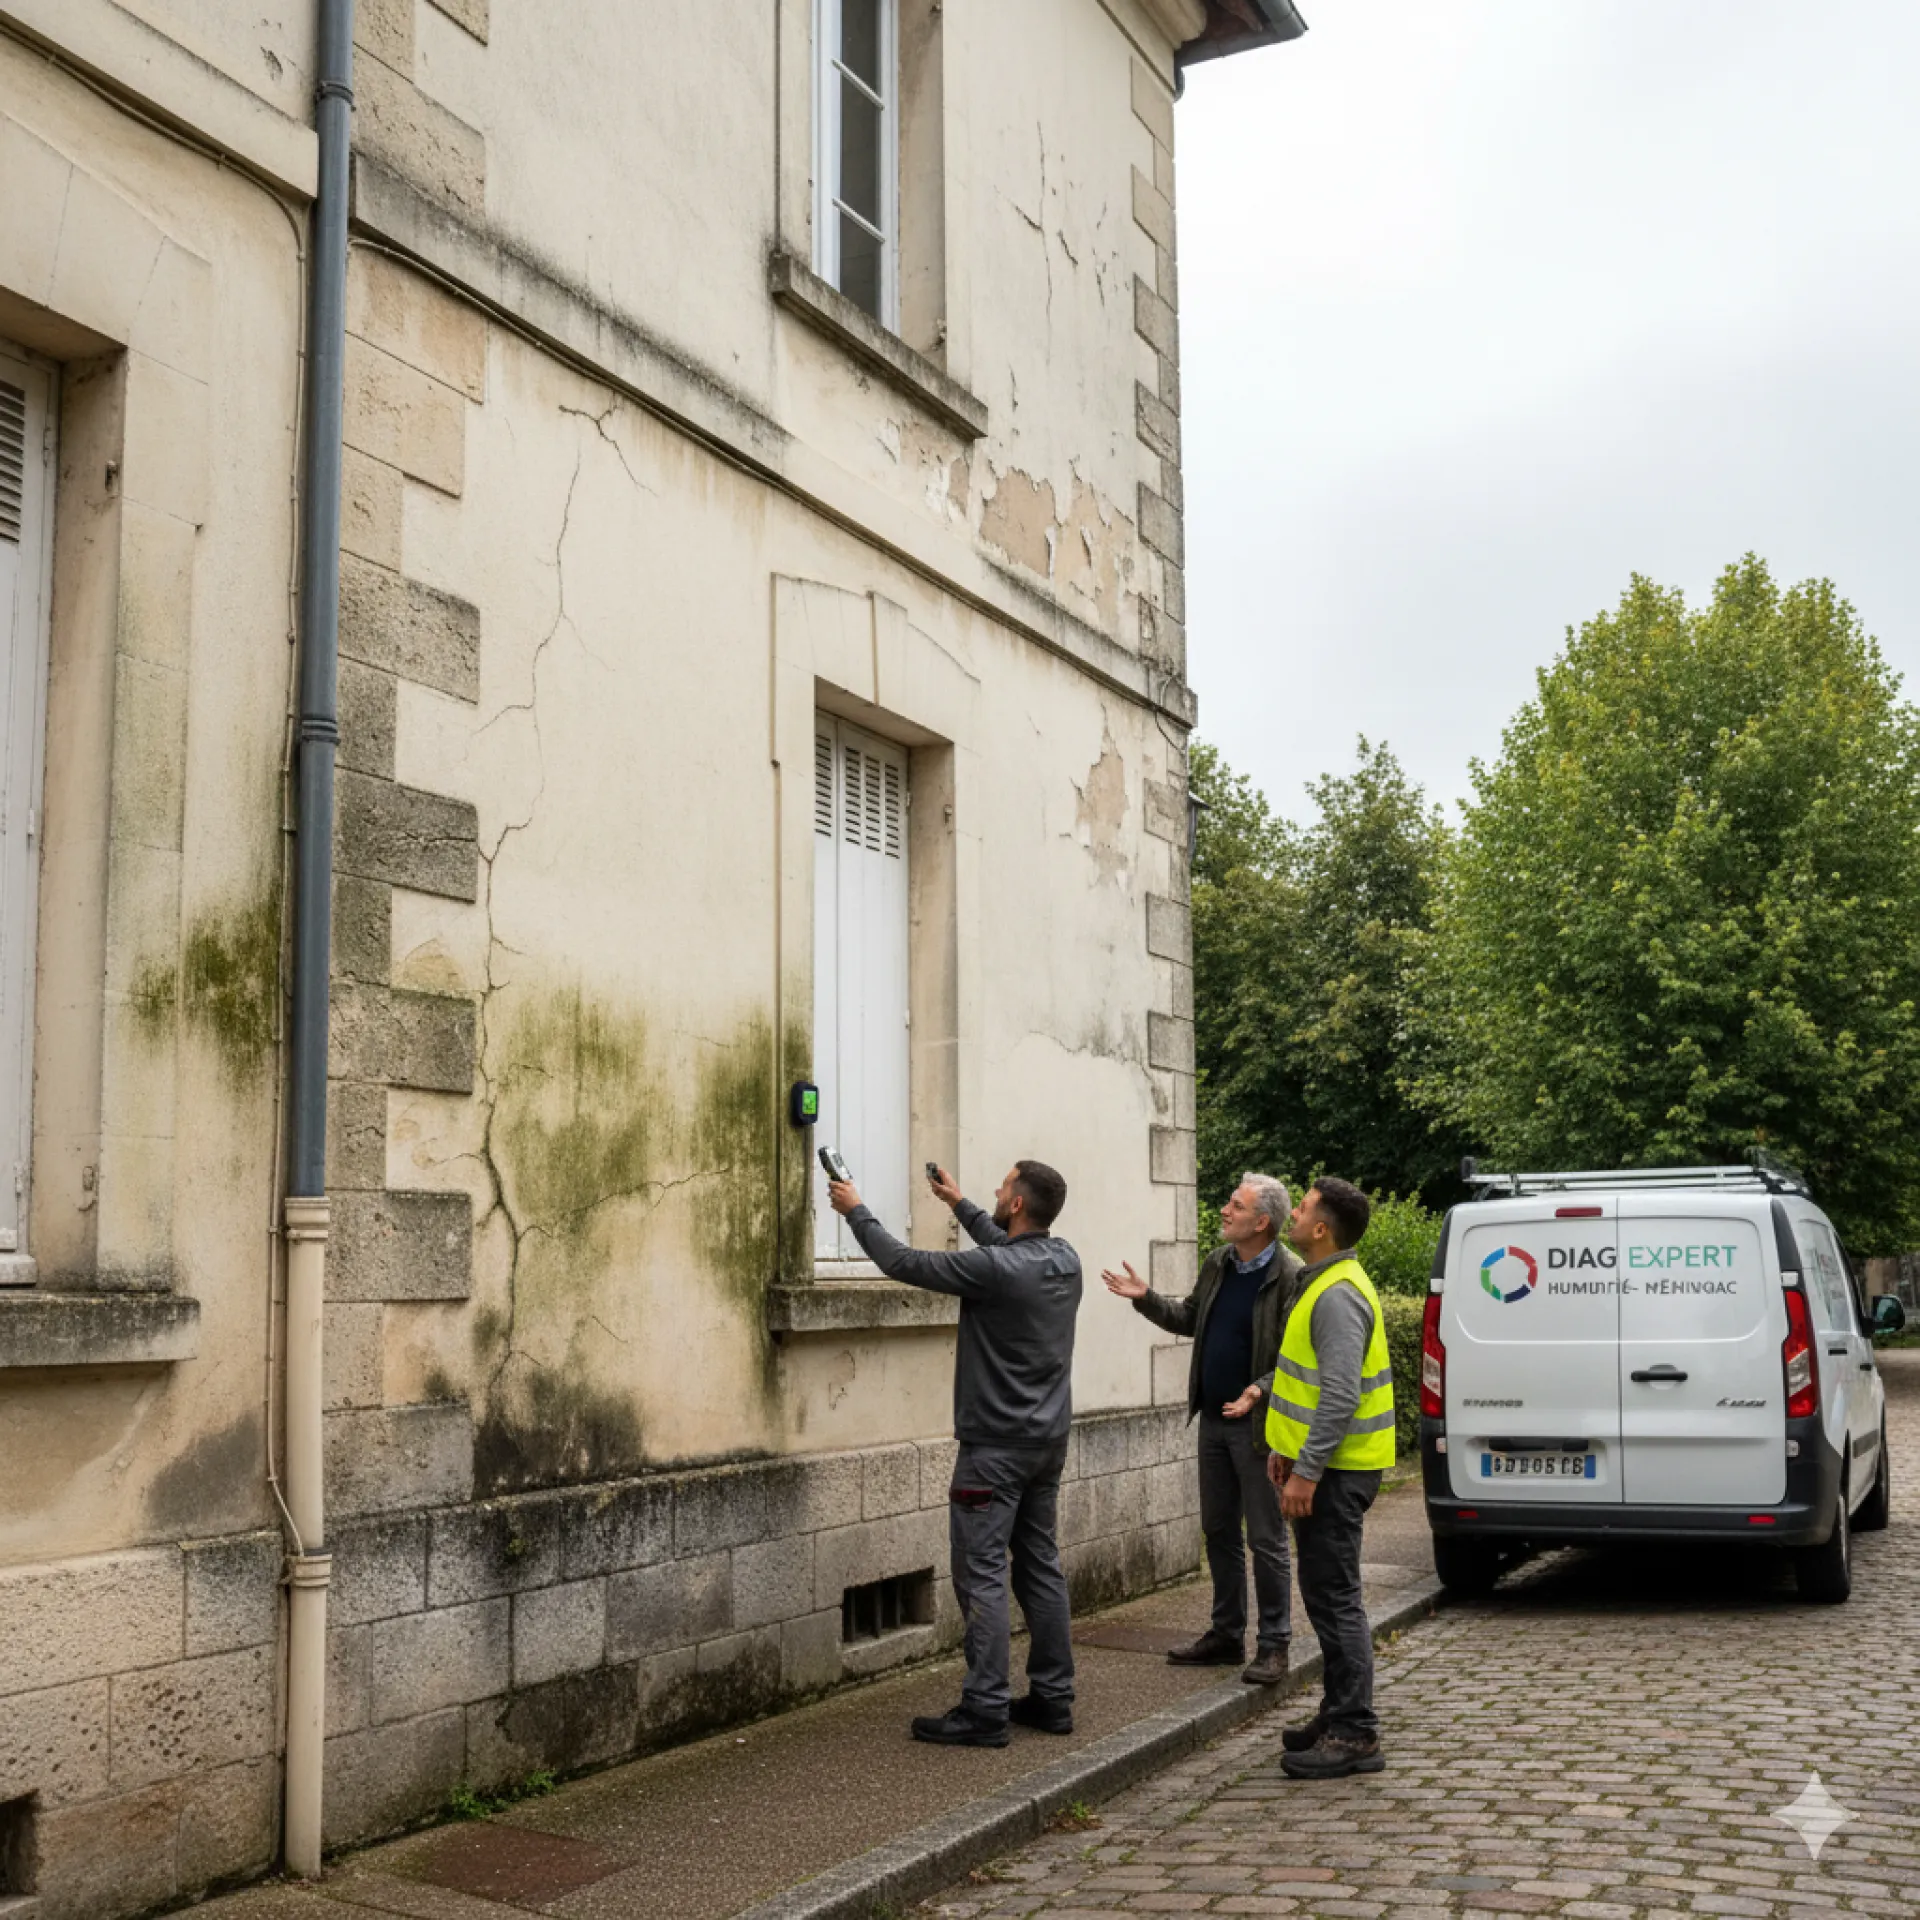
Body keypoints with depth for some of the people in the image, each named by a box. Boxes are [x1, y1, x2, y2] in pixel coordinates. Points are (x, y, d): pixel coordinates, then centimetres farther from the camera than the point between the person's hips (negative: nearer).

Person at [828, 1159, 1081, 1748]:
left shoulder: (992, 1269, -20)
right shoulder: (1063, 1259, 3)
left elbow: (904, 1263, -10)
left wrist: (855, 1211, 4)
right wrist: (959, 1203, 36)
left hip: (996, 1445, -8)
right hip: (1049, 1441, 8)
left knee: (980, 1573, -4)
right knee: (1040, 1566, 14)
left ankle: (985, 1710, -4)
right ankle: (1052, 1698, 19)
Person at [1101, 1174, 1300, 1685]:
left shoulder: (1289, 1278, -16)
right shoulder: (1217, 1263, 7)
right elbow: (1188, 1319, 20)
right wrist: (1145, 1298, 8)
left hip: (1256, 1428, -8)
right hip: (1213, 1420, 8)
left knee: (1266, 1540, 0)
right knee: (1219, 1533, 15)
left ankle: (1273, 1647, 10)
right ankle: (1226, 1636, 27)